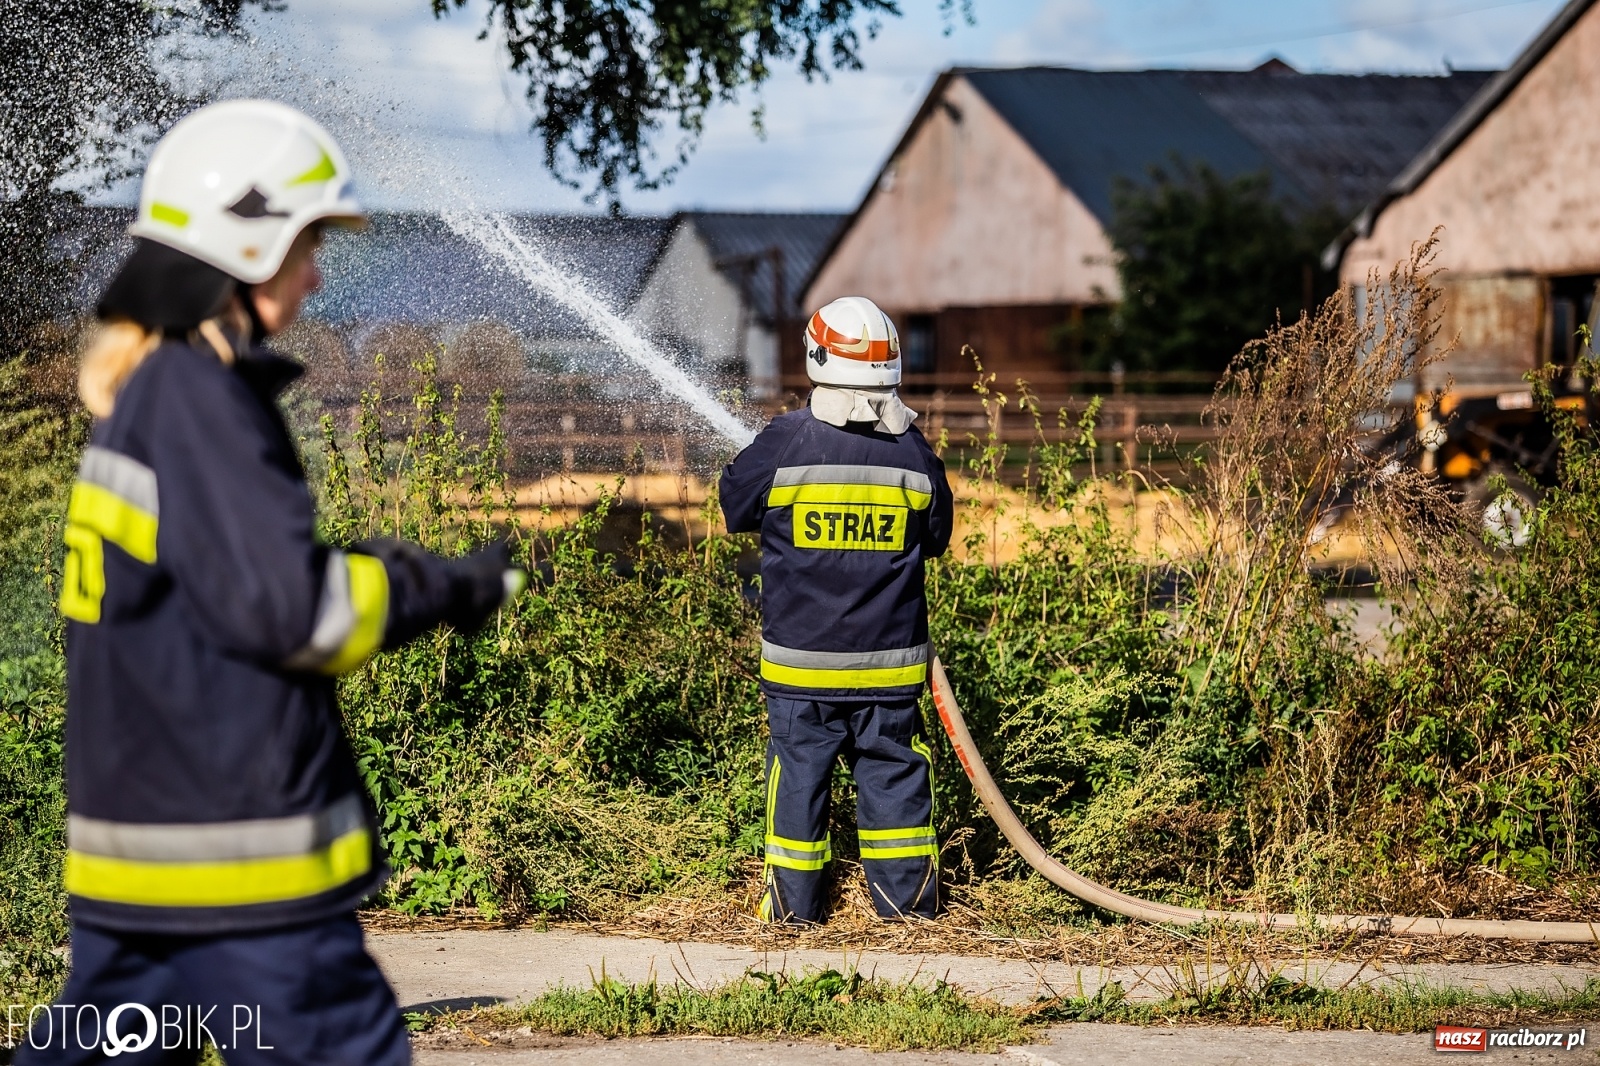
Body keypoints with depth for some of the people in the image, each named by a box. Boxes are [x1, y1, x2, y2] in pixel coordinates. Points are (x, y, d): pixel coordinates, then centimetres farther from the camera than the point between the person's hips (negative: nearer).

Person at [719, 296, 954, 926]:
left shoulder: (782, 444, -12)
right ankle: (905, 895, 18)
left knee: (799, 768, 9)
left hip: (801, 659, -1)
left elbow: (735, 509, 4)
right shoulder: (914, 454, -6)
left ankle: (793, 902, 14)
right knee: (892, 769, 12)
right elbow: (937, 537, 8)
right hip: (889, 660, 1)